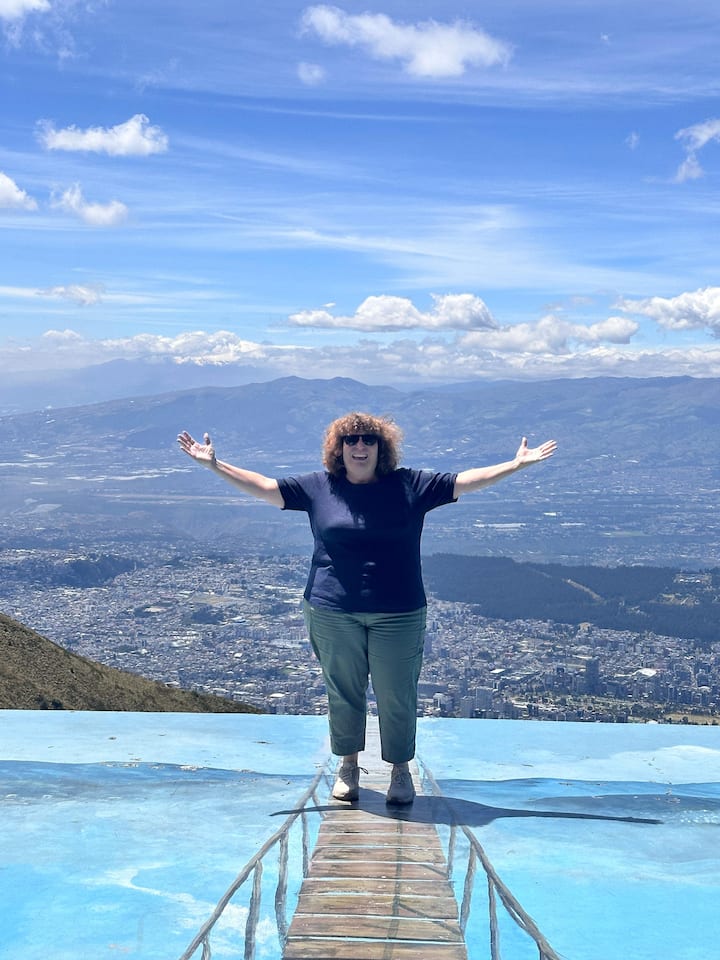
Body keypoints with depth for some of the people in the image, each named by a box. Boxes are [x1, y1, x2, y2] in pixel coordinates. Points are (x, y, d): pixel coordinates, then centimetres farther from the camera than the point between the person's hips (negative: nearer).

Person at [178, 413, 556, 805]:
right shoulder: (318, 487, 3)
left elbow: (466, 481, 4)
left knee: (397, 696, 5)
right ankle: (348, 766, 30)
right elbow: (263, 486, 5)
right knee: (343, 692, 11)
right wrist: (214, 464, 0)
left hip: (398, 614, 0)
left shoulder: (410, 485, 2)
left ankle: (401, 771, 24)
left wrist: (517, 463, 0)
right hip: (332, 612, 1)